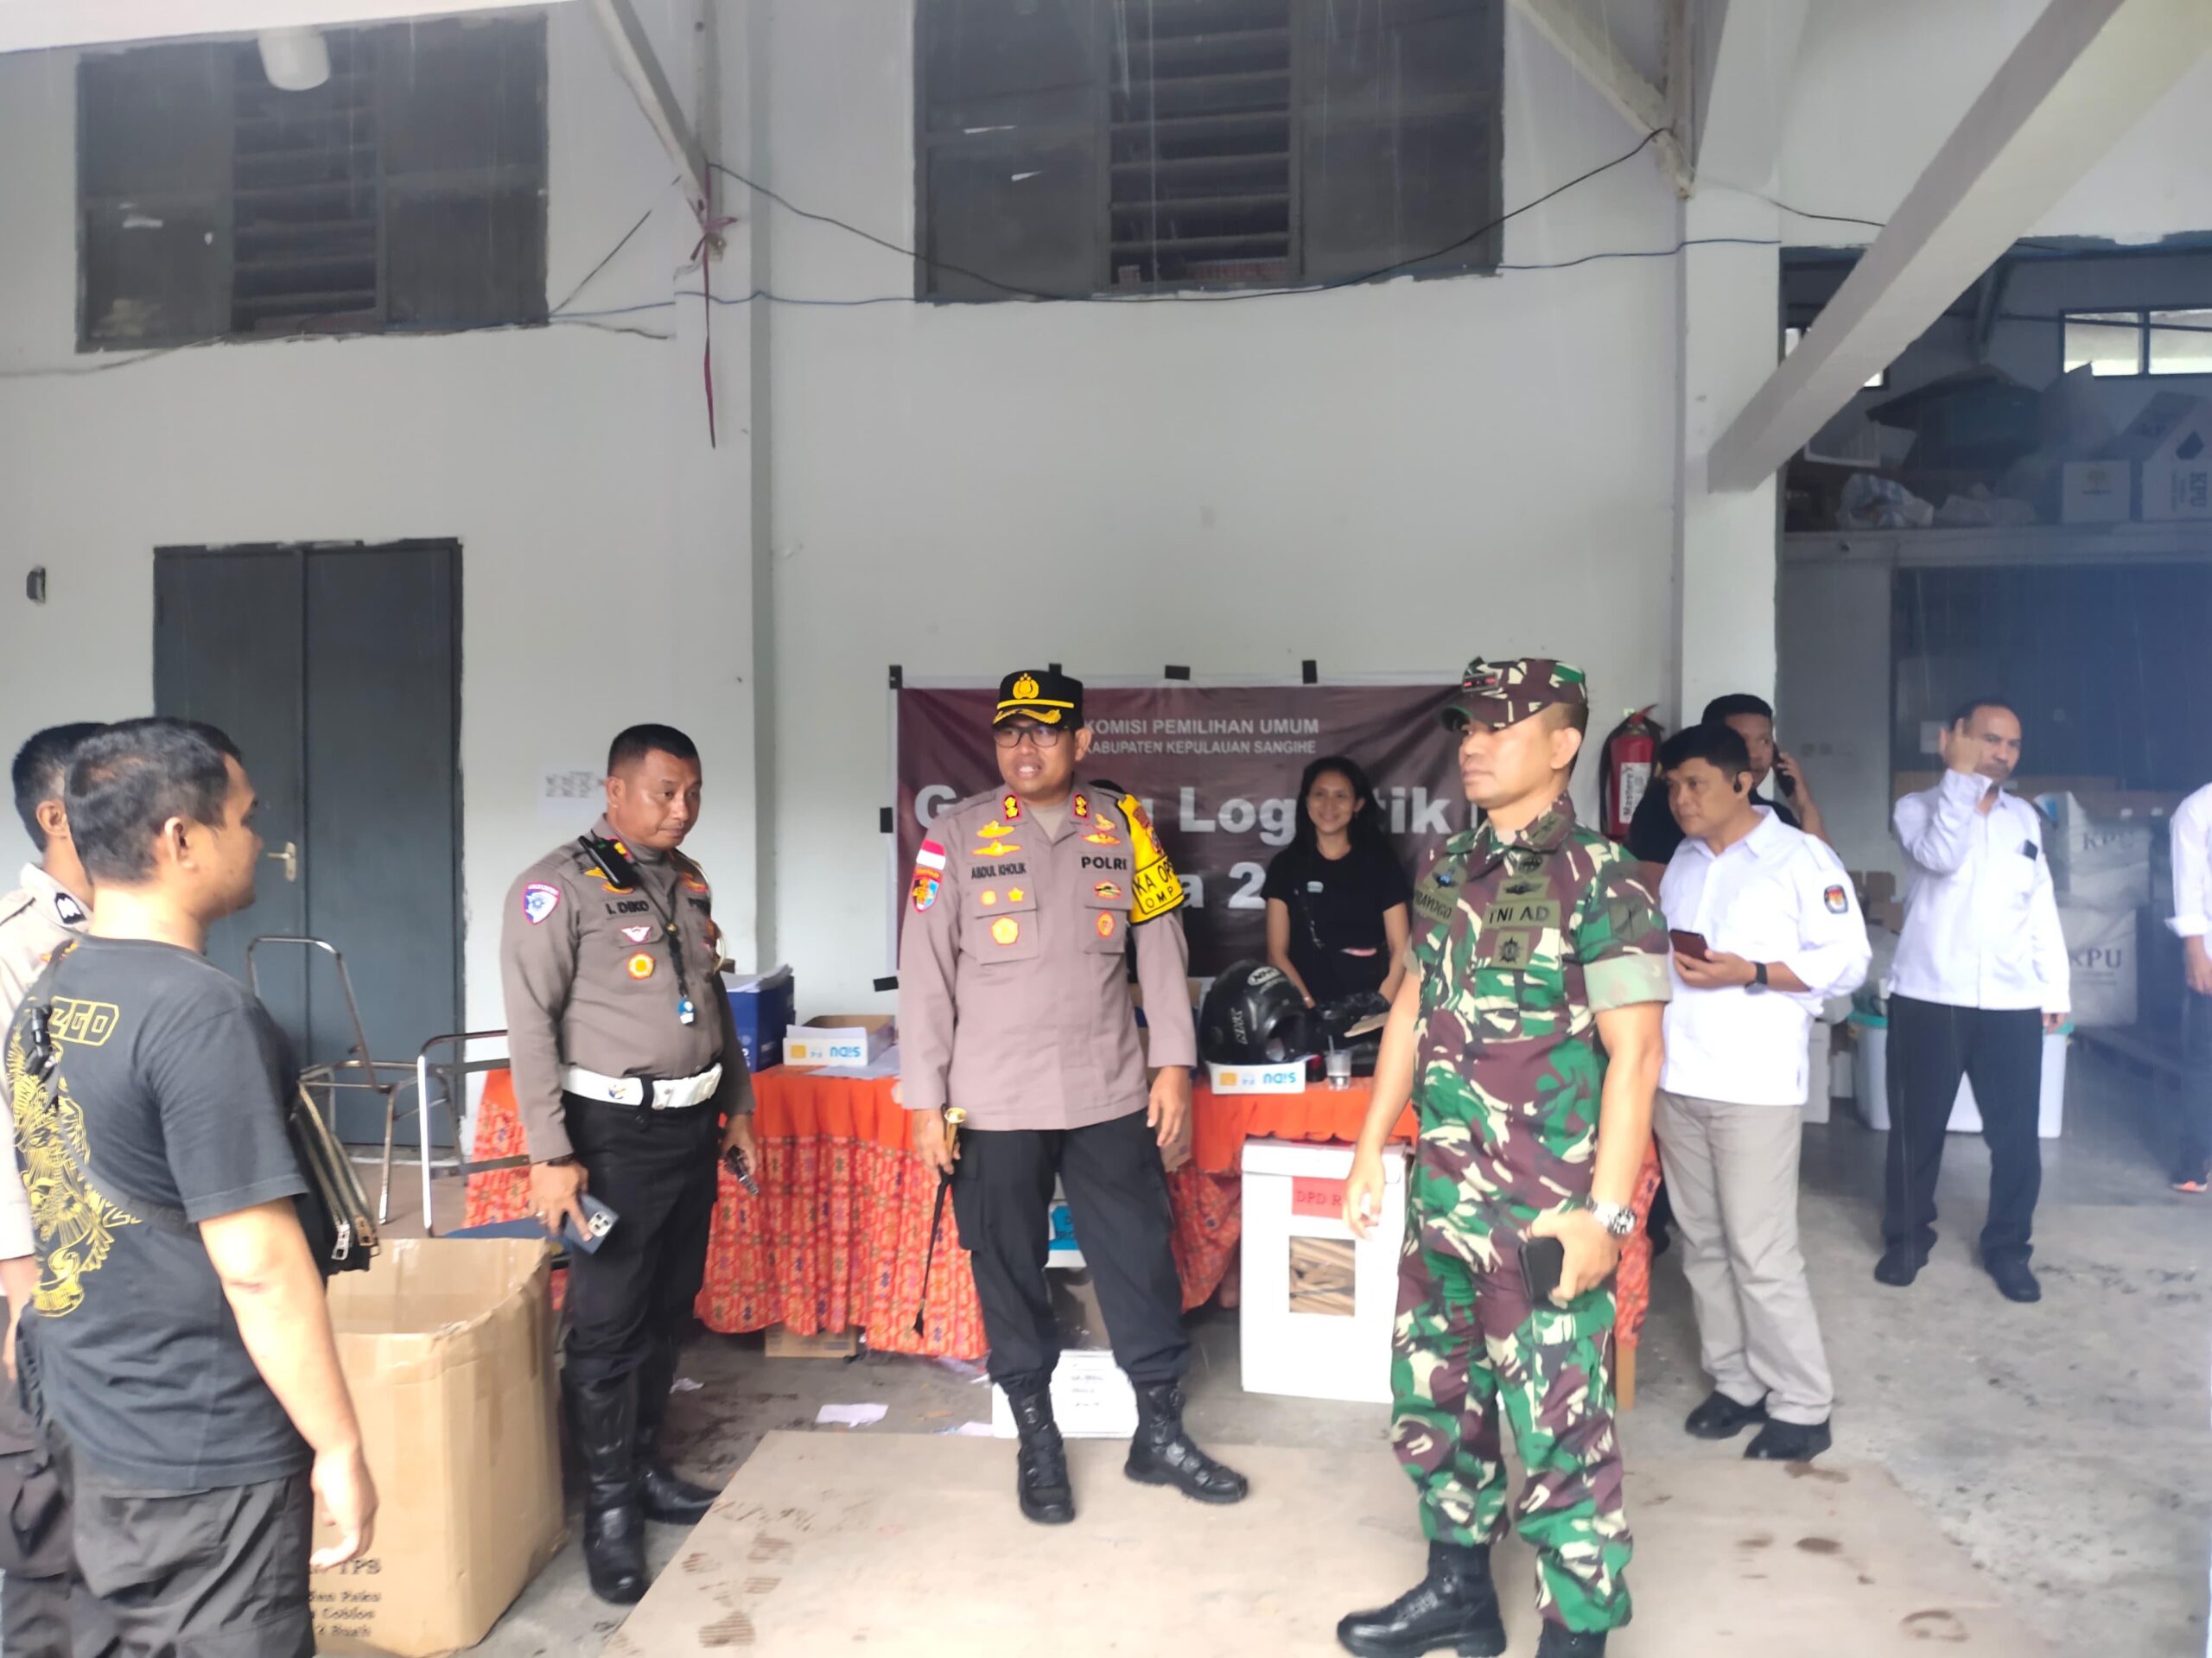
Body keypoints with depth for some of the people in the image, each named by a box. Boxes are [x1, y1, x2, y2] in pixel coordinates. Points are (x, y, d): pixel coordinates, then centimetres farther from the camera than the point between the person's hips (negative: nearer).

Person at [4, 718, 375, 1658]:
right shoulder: (198, 1011, -24)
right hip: (201, 1455, -8)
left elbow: (82, 1204, 14)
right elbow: (259, 1265, -25)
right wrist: (339, 1446, -16)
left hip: (81, 1410, 8)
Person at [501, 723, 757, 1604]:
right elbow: (531, 1022, -15)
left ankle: (643, 1467, 31)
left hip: (691, 1124, 7)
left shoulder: (689, 881, 11)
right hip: (614, 1132, -7)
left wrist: (738, 1104, 17)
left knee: (669, 1310, 15)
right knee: (607, 1323, 1)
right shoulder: (561, 884, -12)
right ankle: (609, 1508, 15)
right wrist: (551, 1153, -18)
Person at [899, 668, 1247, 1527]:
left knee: (1142, 1262, 9)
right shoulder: (957, 835, -4)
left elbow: (1162, 948, 6)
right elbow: (925, 974, -4)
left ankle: (1160, 1432, 28)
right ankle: (1036, 1440, 29)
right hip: (995, 1102, -1)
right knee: (1010, 1274, 10)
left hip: (1110, 1095, 2)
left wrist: (1173, 1061, 2)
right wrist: (925, 1101, -6)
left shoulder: (1124, 825, 2)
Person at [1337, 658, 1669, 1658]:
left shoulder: (1600, 880, -12)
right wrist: (1371, 1148, 14)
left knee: (1559, 1429, 4)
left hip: (1545, 1210, -7)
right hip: (1444, 1196, 7)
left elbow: (1633, 1053, -14)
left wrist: (1607, 1211, -17)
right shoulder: (1446, 870, 8)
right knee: (1433, 1397, 18)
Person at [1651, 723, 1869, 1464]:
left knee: (1761, 1254, -2)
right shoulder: (1682, 863, 13)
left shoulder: (1802, 858, -6)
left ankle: (1801, 1407, 13)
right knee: (1704, 1245, 12)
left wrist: (1749, 974, -20)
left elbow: (1848, 960, -9)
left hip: (1754, 1088, -6)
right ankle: (1736, 1384, 25)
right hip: (1677, 1084, 6)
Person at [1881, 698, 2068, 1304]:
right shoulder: (1917, 807, 0)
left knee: (2016, 1134, 6)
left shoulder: (2025, 817, 13)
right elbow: (1941, 855, -22)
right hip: (1929, 998, -3)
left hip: (2011, 1003, 4)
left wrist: (2056, 987, 11)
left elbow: (2041, 906, 16)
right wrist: (1961, 775, -16)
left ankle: (2007, 1248, 22)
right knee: (1917, 1128, 7)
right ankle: (1906, 1238, 22)